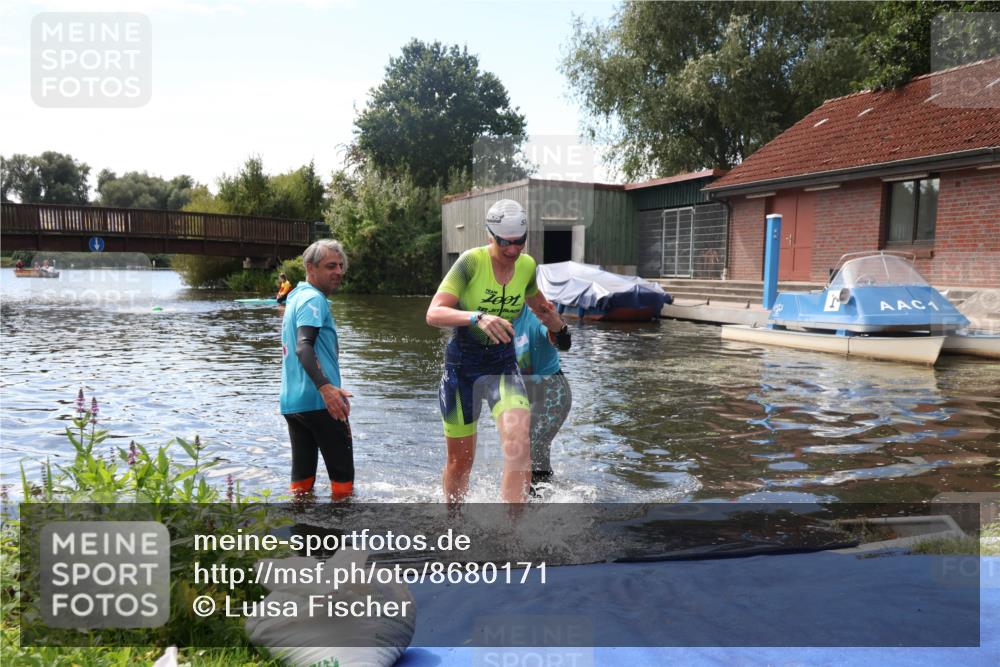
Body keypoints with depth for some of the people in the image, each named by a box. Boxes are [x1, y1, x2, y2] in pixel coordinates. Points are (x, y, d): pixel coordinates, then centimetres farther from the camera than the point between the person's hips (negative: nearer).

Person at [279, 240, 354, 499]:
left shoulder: (296, 297, 20)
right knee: (342, 472, 1)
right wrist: (325, 386, -38)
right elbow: (304, 346, -25)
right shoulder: (313, 298, -10)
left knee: (302, 473, 10)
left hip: (291, 401, 9)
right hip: (318, 400, -9)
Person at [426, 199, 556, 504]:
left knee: (518, 443, -23)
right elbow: (434, 313, -27)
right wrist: (478, 317, -41)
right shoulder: (470, 262, -17)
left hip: (503, 364, 2)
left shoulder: (527, 266, -2)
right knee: (460, 461, 10)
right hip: (462, 365, -2)